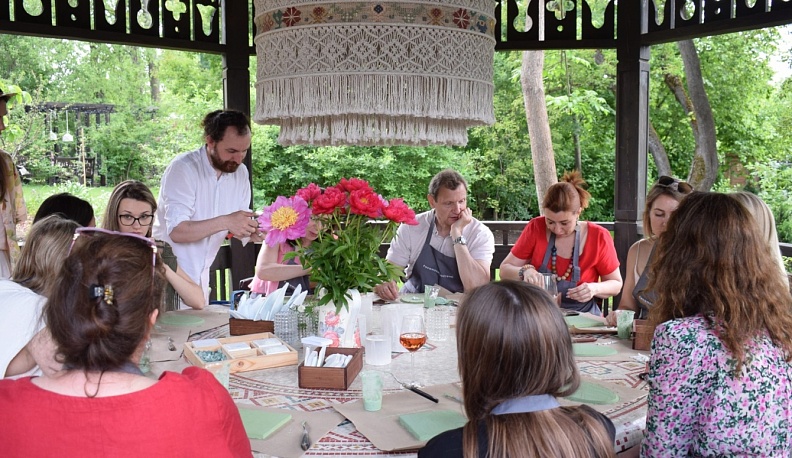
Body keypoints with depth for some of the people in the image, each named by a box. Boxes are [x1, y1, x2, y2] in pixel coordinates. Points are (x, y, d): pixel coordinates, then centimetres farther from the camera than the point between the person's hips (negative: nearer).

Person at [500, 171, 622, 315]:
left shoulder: (598, 237, -8)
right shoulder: (536, 228, -7)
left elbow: (616, 284, 3)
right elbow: (505, 270, -2)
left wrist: (594, 288, -17)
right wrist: (525, 271, -21)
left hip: (581, 317, 0)